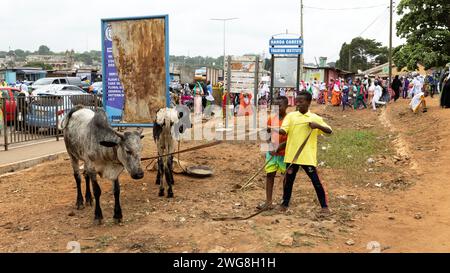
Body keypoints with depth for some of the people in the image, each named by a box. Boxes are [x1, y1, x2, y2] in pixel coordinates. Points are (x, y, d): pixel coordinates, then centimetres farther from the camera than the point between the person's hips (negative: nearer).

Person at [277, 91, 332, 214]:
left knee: (316, 181, 4)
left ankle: (324, 205, 18)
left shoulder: (315, 118, 1)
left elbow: (329, 131, 0)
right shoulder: (291, 116, 2)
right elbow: (283, 130, -10)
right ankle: (285, 203, 28)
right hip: (292, 155, 2)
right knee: (288, 180, 11)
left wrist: (317, 126, -17)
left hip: (308, 157, -1)